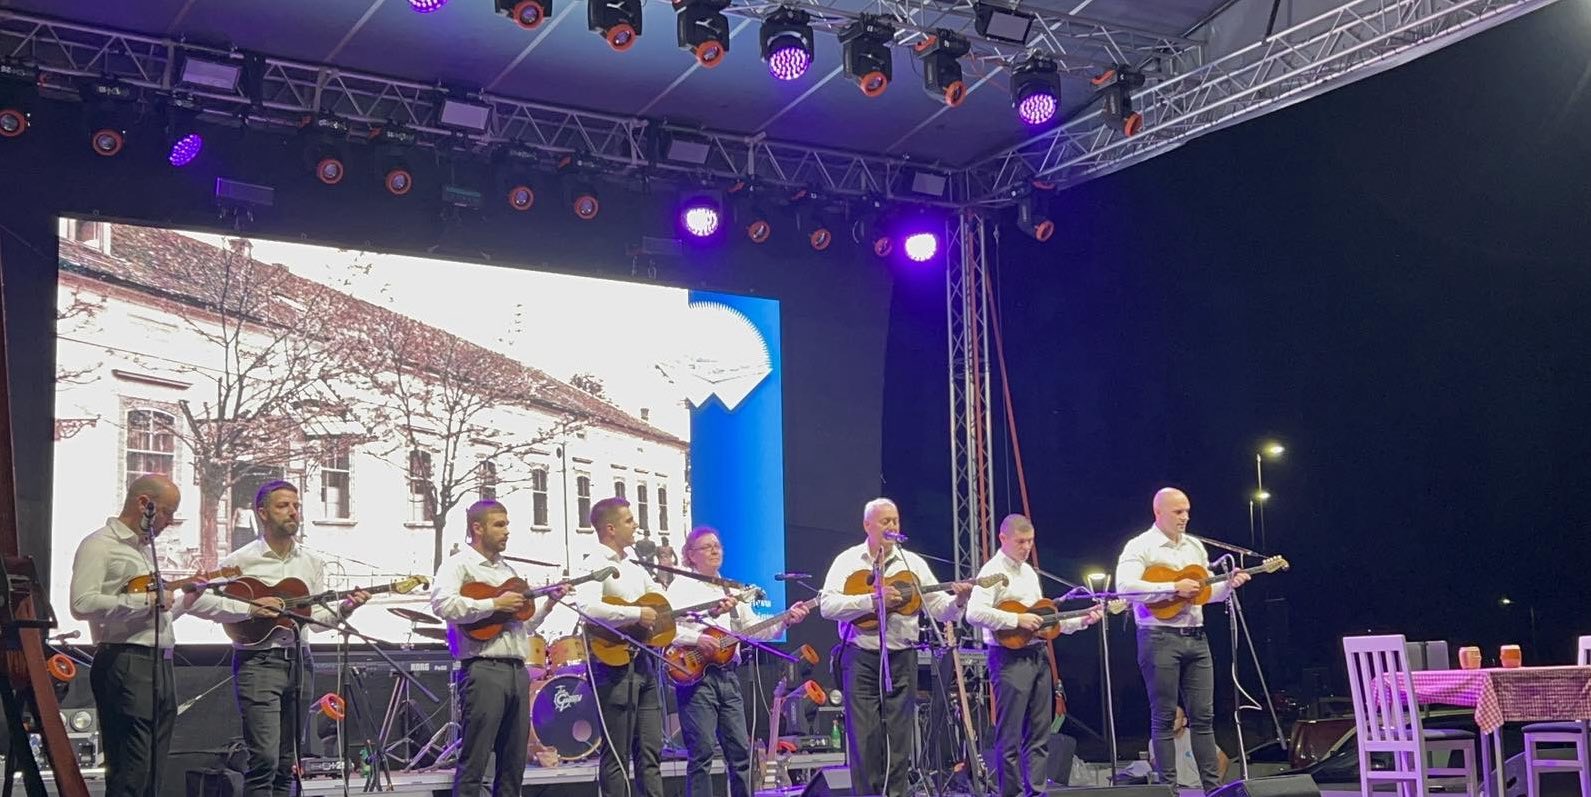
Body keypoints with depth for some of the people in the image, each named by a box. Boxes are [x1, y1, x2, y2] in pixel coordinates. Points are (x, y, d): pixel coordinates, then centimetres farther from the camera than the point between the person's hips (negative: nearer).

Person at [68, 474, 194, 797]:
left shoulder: (146, 549, 25)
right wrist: (146, 600, -15)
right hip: (125, 664, -9)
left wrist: (186, 598, 15)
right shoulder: (100, 544, -4)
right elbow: (83, 604, -19)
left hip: (160, 665, 9)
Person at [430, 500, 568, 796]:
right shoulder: (459, 565, -2)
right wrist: (495, 604, -18)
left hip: (517, 671, 8)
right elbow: (442, 604, -22)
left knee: (514, 763, 9)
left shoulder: (508, 570, 23)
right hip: (482, 670, -8)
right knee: (474, 762, -7)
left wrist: (548, 602, 12)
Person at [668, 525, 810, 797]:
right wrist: (696, 638, -22)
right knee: (702, 753, -8)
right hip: (695, 674, -7)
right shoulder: (681, 587, -1)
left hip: (728, 676, 7)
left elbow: (752, 629, 17)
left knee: (740, 751, 7)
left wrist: (785, 621, 4)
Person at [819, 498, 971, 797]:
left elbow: (939, 608, 5)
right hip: (861, 659, -2)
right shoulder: (848, 561, 2)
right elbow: (826, 605, -11)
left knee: (899, 737, 4)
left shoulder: (913, 563, 9)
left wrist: (958, 600, -16)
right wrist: (872, 601, -19)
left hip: (901, 659, 2)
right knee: (865, 738, -2)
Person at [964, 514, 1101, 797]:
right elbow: (974, 613, -22)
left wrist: (1081, 620, 13)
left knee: (1039, 735, 9)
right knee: (1010, 738, -4)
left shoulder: (1028, 572, 20)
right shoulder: (994, 571, -8)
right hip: (1010, 658, -8)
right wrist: (1016, 619, -22)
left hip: (1037, 655, 8)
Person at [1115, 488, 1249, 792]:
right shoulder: (1140, 547, -6)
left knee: (1203, 716, 6)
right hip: (1160, 638, -6)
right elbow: (1125, 586, -22)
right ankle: (1168, 787, 5)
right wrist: (1174, 588, -20)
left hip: (1195, 638, 6)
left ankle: (1213, 785, 10)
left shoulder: (1195, 546, 16)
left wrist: (1229, 584, 2)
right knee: (1164, 718, -1)